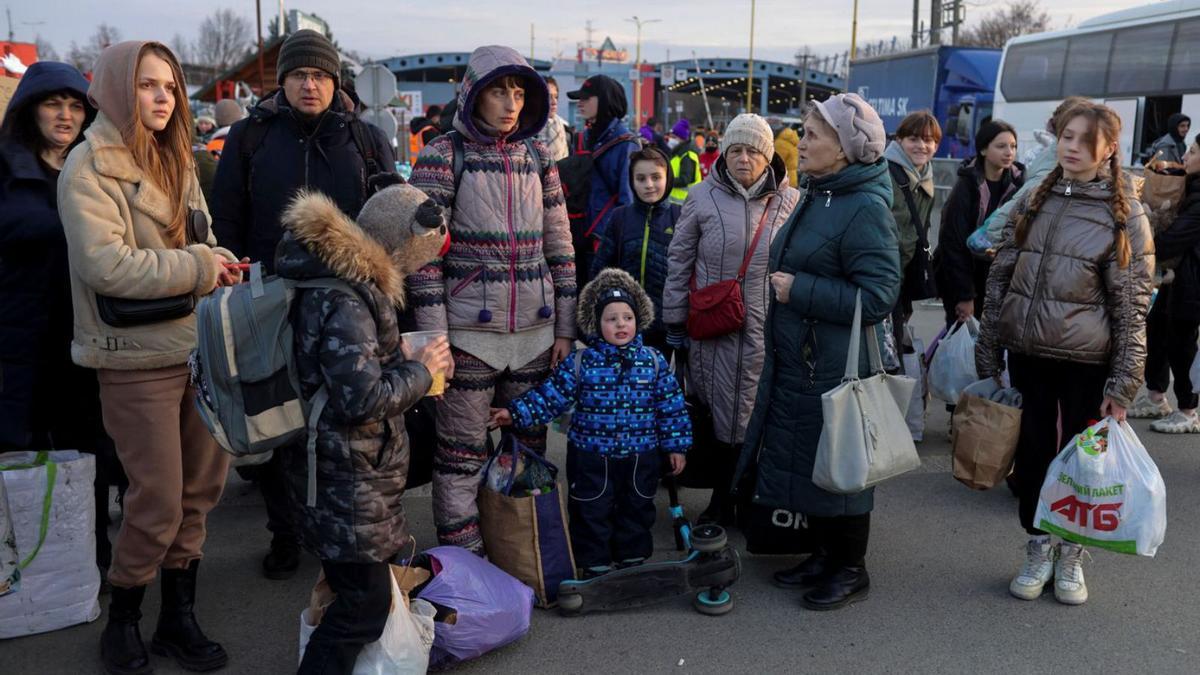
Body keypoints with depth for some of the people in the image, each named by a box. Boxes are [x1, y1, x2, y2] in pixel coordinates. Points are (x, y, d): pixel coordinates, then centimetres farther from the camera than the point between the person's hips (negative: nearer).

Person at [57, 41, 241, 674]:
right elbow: (105, 263, -19)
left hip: (200, 351, 6)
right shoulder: (88, 167, -7)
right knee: (158, 505, -1)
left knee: (197, 494, 11)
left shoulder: (175, 161, 13)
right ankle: (121, 621, 22)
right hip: (138, 361, -6)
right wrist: (196, 268, -16)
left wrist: (213, 261, -4)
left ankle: (178, 617, 26)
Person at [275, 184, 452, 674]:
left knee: (358, 587, 24)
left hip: (342, 465, 10)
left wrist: (399, 357, 7)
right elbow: (362, 398, -27)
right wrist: (419, 371, -13)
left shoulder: (333, 274, 6)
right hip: (347, 480, -10)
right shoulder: (346, 300, -25)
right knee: (365, 599, 2)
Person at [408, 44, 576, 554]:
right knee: (462, 450, 3)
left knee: (529, 445, 12)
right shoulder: (444, 155, -4)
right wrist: (433, 338, -12)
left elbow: (559, 248, 11)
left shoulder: (537, 157, 9)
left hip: (534, 331, 4)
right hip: (468, 332, -4)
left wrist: (565, 329, 8)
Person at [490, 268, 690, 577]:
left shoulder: (654, 361, -4)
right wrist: (515, 414, -13)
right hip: (592, 456, -1)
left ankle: (633, 558, 36)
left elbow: (671, 406, 2)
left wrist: (676, 445, 3)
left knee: (637, 510, 16)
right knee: (591, 513, 8)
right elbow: (550, 396, -5)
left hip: (641, 455, 2)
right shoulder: (581, 363, -8)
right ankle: (595, 564, 26)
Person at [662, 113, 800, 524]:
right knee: (717, 412, 6)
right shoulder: (703, 197, 1)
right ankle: (721, 500, 22)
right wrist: (675, 321, 4)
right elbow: (679, 260, 5)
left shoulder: (789, 201, 3)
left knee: (756, 415, 6)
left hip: (767, 330, 1)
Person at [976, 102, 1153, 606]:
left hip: (1086, 361, -3)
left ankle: (1071, 557, 27)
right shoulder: (1032, 203, 7)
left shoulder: (1125, 216, -4)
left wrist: (1122, 386, -8)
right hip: (1027, 355, 3)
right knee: (1032, 453, 10)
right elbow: (1000, 281, 9)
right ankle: (1038, 551, 27)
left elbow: (1132, 309, -4)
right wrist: (988, 357, 6)